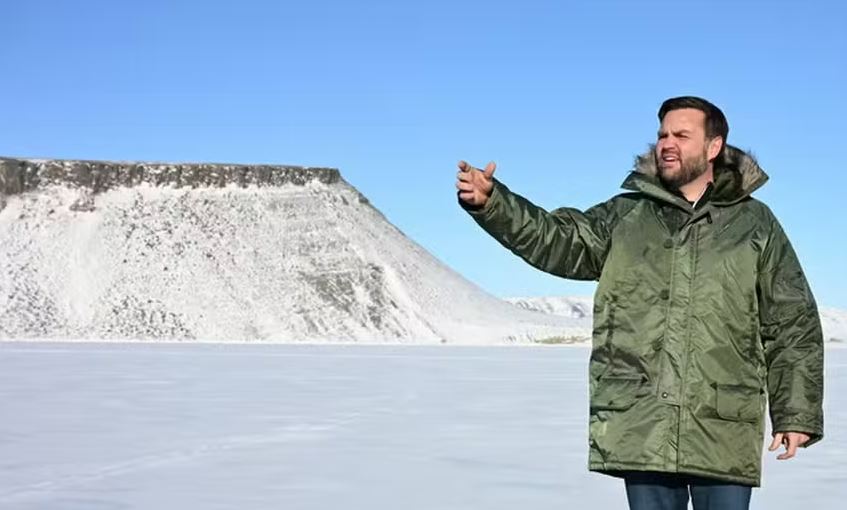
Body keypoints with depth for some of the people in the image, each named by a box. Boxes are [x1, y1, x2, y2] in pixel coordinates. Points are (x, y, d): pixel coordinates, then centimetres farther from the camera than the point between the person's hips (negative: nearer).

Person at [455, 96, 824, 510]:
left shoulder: (754, 224, 8)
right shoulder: (625, 216, 12)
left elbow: (793, 325, 7)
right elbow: (556, 240, -1)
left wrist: (798, 414, 2)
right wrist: (489, 202, -17)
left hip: (726, 433, -1)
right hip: (643, 430, 1)